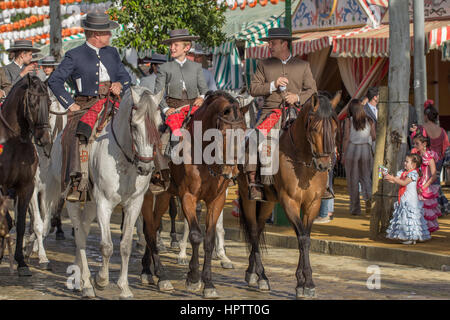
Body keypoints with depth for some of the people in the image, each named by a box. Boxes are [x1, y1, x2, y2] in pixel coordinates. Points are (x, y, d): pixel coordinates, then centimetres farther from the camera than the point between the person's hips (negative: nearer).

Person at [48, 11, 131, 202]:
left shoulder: (112, 53, 18)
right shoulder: (75, 56, 3)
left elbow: (125, 77, 21)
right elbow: (54, 81, 0)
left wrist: (120, 85, -3)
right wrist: (70, 104, -7)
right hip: (86, 105, -4)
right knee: (77, 135, -28)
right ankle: (76, 182, -28)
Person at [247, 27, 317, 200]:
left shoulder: (303, 65, 14)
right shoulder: (264, 65, 15)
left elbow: (312, 91, 10)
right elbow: (253, 89, 7)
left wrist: (298, 98, -9)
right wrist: (273, 85, -8)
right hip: (271, 110, 0)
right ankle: (253, 182, -23)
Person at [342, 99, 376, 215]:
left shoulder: (349, 120, -3)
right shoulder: (369, 120, 4)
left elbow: (346, 138, -6)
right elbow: (373, 137, 6)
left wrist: (343, 154, 0)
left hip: (352, 149, -2)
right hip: (366, 149, 2)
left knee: (353, 179, 6)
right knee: (365, 176, 13)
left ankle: (355, 208, 9)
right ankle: (368, 195, -18)